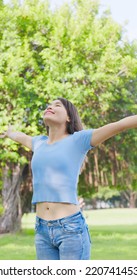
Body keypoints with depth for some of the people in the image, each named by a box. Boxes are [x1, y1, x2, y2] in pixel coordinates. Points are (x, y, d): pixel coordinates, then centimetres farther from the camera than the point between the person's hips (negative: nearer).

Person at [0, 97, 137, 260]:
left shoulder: (79, 139, 0)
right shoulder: (40, 143, 16)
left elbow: (120, 125, -8)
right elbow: (21, 137, 39)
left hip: (71, 229, -5)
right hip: (42, 231, 5)